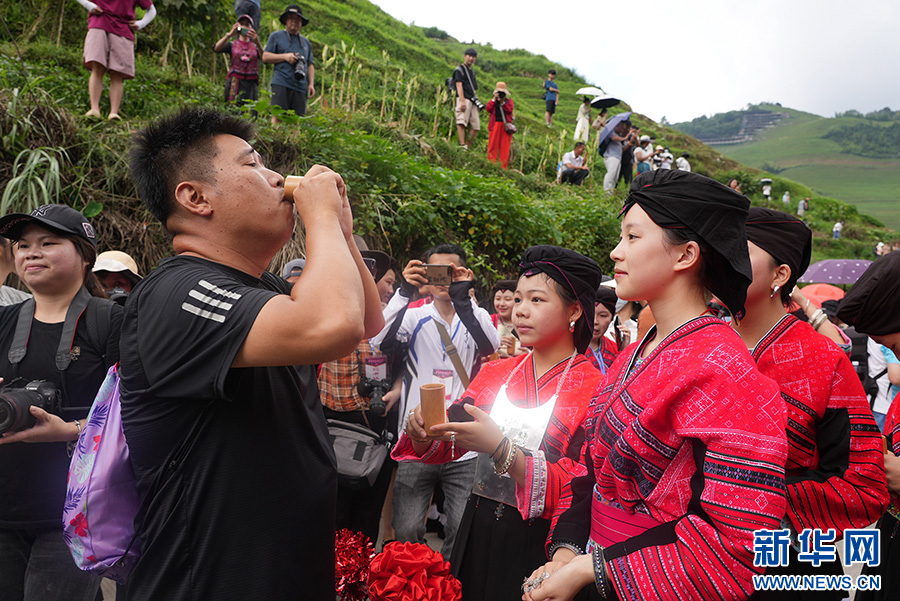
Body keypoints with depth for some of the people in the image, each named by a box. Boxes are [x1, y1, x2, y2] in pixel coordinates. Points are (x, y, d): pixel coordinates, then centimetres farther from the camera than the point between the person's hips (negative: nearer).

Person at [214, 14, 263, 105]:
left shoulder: (255, 46, 14)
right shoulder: (232, 45, 13)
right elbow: (216, 49, -5)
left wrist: (257, 42, -23)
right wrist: (229, 35, -19)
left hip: (251, 84, 1)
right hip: (235, 83, -1)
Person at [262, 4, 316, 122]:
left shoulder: (306, 42, 25)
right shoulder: (276, 36, 13)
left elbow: (310, 65, 23)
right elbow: (265, 57, 7)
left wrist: (311, 84, 9)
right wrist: (285, 57, -6)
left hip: (300, 87, 3)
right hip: (281, 84, -3)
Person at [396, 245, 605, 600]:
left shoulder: (594, 389, -12)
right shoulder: (496, 374, 4)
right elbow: (445, 446, 2)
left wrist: (501, 449, -30)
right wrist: (423, 434, -20)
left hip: (539, 545, -4)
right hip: (476, 532, 5)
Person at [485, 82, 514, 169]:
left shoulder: (509, 100, 13)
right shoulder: (493, 100, 14)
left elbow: (509, 110, -5)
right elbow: (488, 109, -5)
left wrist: (502, 102, -11)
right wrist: (494, 99, -7)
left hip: (505, 125, 0)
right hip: (495, 124, 0)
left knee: (505, 146, -1)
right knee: (493, 145, -4)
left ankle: (503, 167, 2)